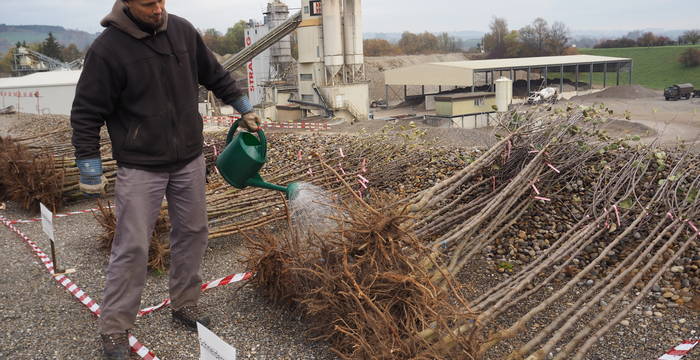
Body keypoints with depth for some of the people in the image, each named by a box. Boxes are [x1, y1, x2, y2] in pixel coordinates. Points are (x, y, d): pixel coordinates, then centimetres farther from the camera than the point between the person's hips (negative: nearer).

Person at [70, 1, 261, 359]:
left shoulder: (182, 30, 0)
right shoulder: (107, 49, -14)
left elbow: (213, 73, 15)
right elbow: (87, 113, -9)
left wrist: (243, 106, 19)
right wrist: (90, 167, -10)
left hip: (189, 160, 5)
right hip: (140, 167, -5)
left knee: (192, 234, 12)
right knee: (132, 247, -3)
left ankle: (185, 305, 30)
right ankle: (114, 329, 12)